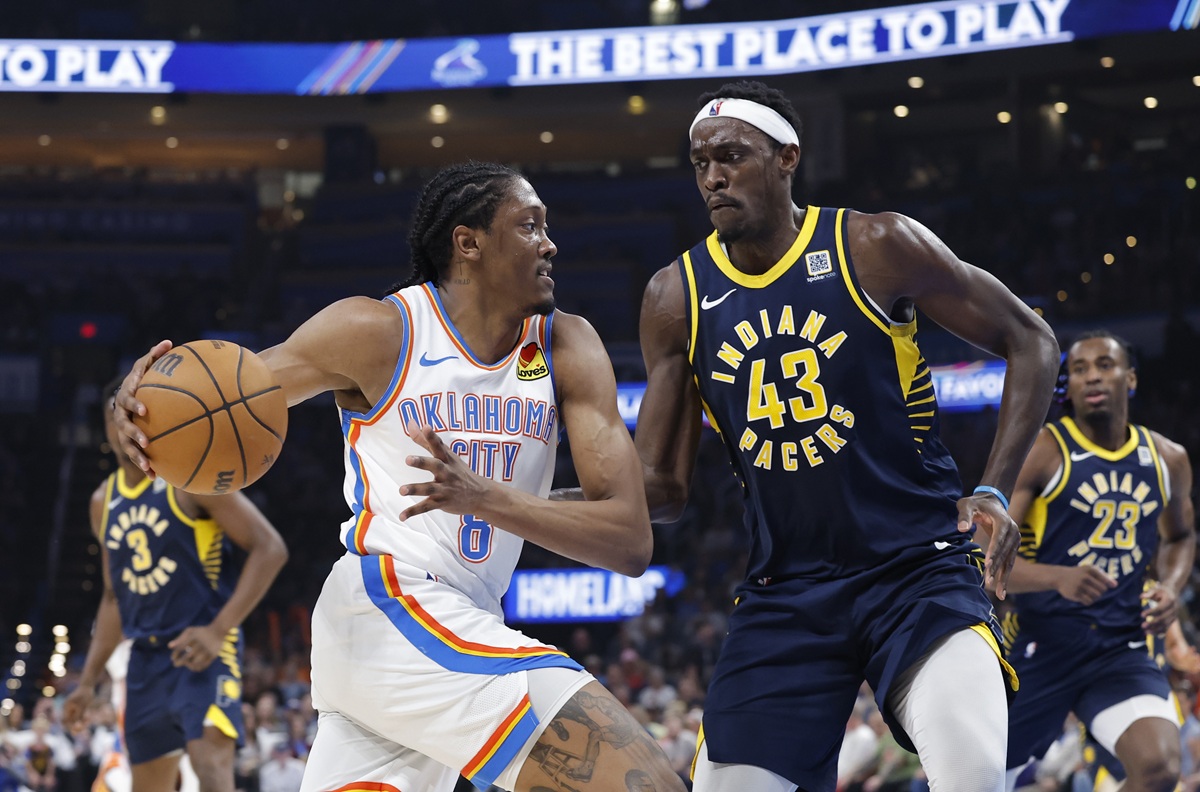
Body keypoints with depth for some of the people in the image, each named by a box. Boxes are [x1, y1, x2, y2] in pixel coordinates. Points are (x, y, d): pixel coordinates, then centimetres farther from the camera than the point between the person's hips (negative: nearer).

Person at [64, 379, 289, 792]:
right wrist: (88, 681, 17)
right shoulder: (103, 502, 13)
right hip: (146, 656, 8)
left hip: (203, 648, -8)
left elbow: (270, 549, -13)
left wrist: (218, 630, -21)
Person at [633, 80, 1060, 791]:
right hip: (787, 592, 4)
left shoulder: (876, 247, -7)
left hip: (919, 568, -4)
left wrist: (995, 492, -8)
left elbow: (1030, 342, 1)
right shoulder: (677, 298, 3)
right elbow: (663, 491, 6)